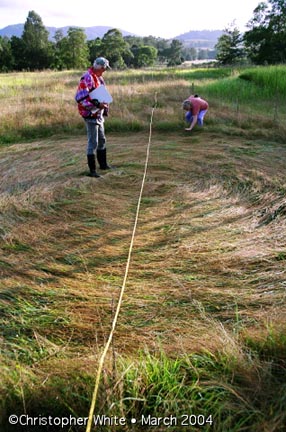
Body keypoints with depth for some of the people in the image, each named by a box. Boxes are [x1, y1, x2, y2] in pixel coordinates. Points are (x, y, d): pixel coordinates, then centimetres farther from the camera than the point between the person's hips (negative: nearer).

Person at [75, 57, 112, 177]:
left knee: (102, 140, 18)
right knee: (93, 142, -7)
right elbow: (80, 97, -26)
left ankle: (103, 164, 33)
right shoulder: (87, 78, -18)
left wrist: (105, 105, 10)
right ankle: (92, 170, 0)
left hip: (98, 114, 10)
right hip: (90, 115, -10)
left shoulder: (99, 78, 12)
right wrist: (97, 104, -28)